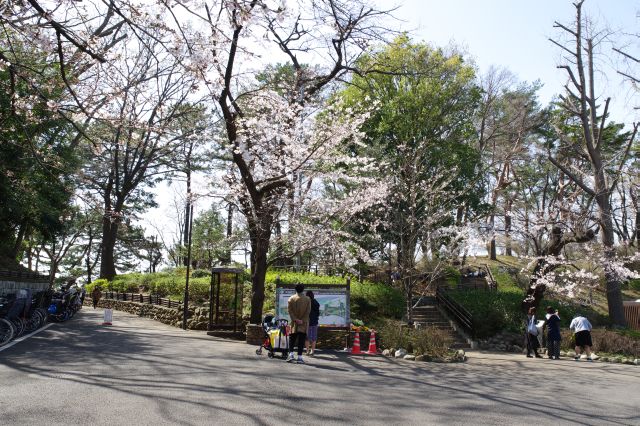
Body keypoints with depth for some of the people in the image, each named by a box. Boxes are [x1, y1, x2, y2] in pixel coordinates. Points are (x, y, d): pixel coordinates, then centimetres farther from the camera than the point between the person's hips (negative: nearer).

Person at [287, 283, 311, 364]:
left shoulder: (291, 298, 1)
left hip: (294, 324, 1)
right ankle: (299, 357, -3)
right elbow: (308, 311, -6)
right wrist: (302, 321, -7)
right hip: (304, 324, -1)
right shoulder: (307, 299, 0)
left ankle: (291, 354, -4)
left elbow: (290, 311, -5)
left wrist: (295, 320, -8)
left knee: (292, 339, 10)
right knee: (301, 340, 1)